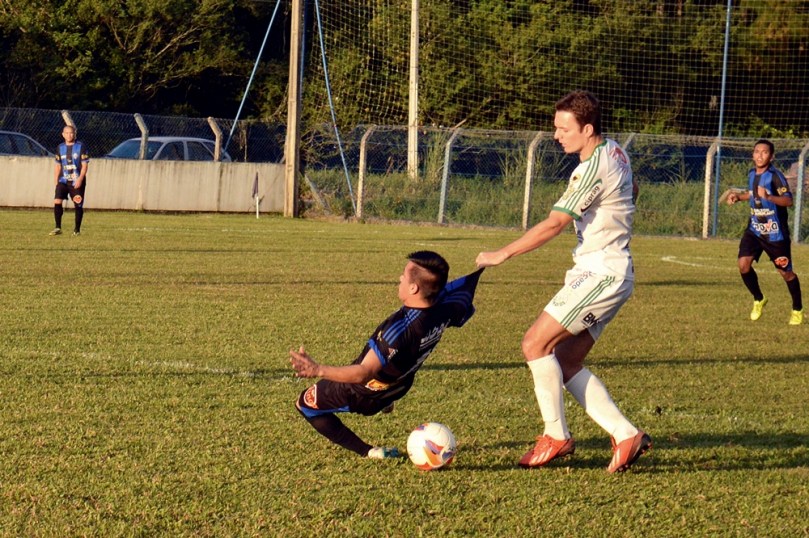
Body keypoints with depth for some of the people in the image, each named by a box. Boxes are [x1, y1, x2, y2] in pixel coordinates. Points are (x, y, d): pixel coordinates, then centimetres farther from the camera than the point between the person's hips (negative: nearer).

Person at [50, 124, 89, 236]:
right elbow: (58, 166, 16)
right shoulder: (60, 148, 9)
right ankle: (58, 228, -7)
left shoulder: (81, 147, -4)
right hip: (63, 180, 3)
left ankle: (77, 229, 14)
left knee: (78, 205, 1)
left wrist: (80, 179, -18)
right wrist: (55, 181, 10)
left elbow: (84, 165, -6)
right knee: (57, 201, -13)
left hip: (77, 182, -3)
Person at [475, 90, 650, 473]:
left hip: (601, 272, -10)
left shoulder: (594, 168, -19)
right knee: (566, 365, 7)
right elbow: (632, 191, 32)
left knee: (536, 344, -11)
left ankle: (556, 436, -2)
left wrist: (503, 254, -14)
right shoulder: (614, 152, 11)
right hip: (607, 272, 10)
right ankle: (626, 435, 5)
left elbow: (553, 225, -20)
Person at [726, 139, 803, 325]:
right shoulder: (752, 174, 4)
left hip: (775, 232, -5)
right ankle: (758, 300, 14)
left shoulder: (775, 176, -17)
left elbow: (788, 200, -27)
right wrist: (738, 196, 8)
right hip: (754, 229, 6)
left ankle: (798, 310, 26)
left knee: (785, 272, 4)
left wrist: (768, 196, -41)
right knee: (743, 264, -10)